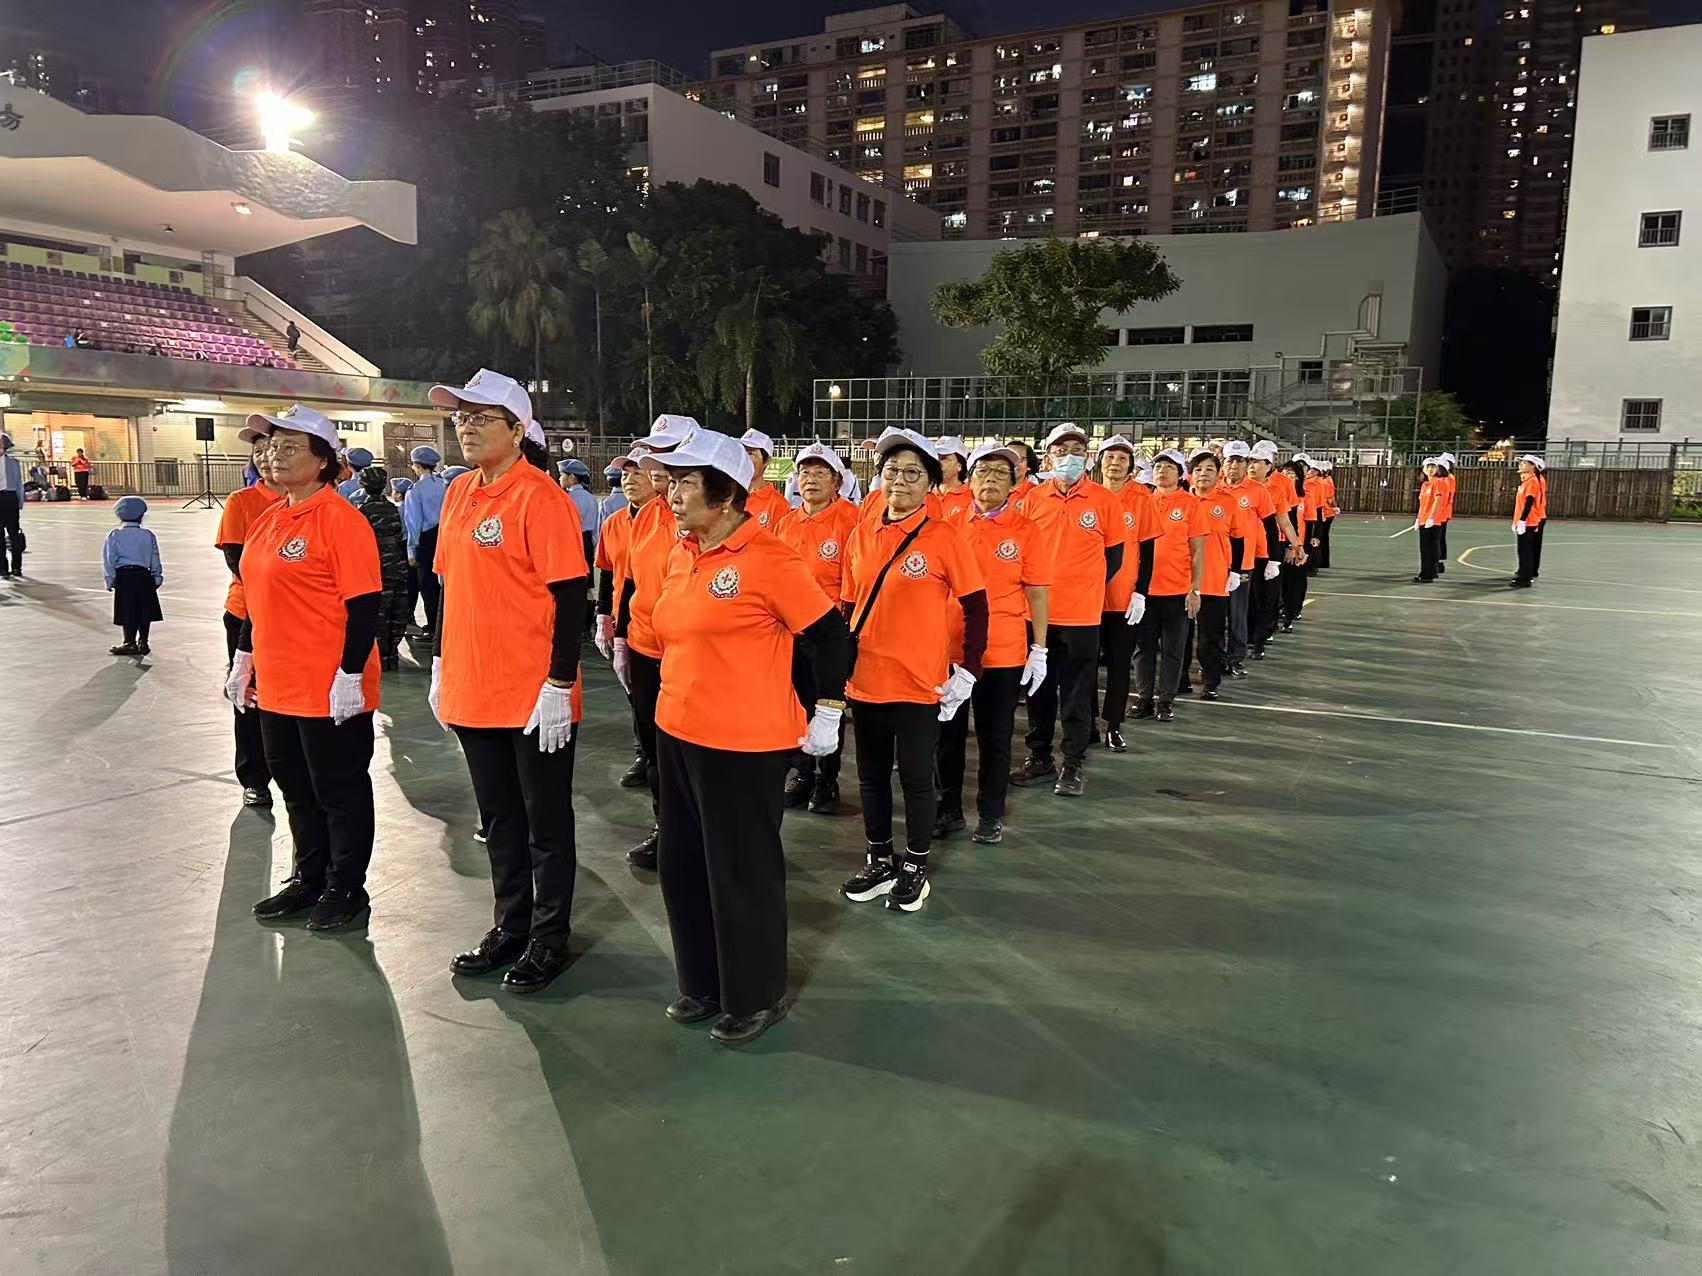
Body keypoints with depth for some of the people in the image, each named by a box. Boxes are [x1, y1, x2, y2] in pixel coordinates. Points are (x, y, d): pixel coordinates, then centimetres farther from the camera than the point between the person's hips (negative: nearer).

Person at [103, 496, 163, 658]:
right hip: (144, 575, 2)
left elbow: (109, 560, -2)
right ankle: (143, 642, 12)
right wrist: (157, 578, 14)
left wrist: (110, 580, 4)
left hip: (123, 576, -2)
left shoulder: (114, 535, -1)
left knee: (127, 612, 3)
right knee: (144, 611, 8)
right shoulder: (148, 535, 3)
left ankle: (130, 643, 5)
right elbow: (155, 560, 6)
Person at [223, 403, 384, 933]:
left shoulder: (340, 519, -14)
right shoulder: (268, 520, 12)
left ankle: (345, 888, 21)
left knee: (339, 790, 6)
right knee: (296, 788, 18)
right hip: (276, 685, 8)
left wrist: (350, 676, -20)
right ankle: (309, 879, 34)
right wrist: (243, 661, 21)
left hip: (330, 690, -8)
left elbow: (365, 605, -18)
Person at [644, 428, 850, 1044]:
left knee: (743, 871, 6)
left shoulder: (769, 559, -16)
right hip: (677, 733, 8)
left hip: (744, 744, -8)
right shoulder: (679, 555, 7)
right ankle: (701, 983, 36)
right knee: (684, 864, 17)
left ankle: (757, 997, 25)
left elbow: (831, 635, -12)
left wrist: (826, 715, -8)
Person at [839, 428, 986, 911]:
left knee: (915, 777, 6)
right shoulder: (862, 534, 6)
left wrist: (967, 671, -9)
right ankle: (879, 861, 31)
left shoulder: (943, 536, -8)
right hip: (865, 680, 5)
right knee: (872, 774, 14)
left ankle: (915, 867, 24)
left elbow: (976, 607, -5)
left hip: (919, 683, -5)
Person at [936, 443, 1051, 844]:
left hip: (1004, 652, -2)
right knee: (948, 733, 11)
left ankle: (991, 816, 23)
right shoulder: (950, 524, 3)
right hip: (949, 646, 2)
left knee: (995, 737, 9)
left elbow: (1037, 594, -1)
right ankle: (949, 810, 27)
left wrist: (1039, 650, -4)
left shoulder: (1027, 532, -3)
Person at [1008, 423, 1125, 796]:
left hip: (1081, 613, -2)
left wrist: (1086, 588, 2)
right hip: (1037, 611, 2)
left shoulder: (1104, 500, -1)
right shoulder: (1033, 498, 4)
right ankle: (1038, 755, 24)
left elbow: (1113, 555, 6)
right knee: (1039, 689, 12)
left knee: (1077, 694, 3)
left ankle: (1075, 762, 13)